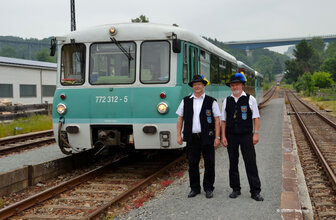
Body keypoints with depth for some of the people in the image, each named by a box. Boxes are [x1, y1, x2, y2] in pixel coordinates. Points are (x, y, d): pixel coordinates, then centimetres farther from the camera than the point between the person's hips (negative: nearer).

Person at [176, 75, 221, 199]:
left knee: (209, 164, 3)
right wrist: (179, 135, 3)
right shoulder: (185, 101, 9)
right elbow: (180, 119, 11)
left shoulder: (211, 101, 2)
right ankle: (195, 188, 19)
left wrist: (217, 137, -6)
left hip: (207, 138, -2)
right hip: (192, 138, 2)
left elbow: (217, 120, 1)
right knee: (192, 163, 7)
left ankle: (208, 188, 17)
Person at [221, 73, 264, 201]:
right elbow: (223, 120, 8)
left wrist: (256, 134, -7)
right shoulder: (227, 101, 7)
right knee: (233, 163, 9)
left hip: (246, 135, -2)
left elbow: (256, 117, 1)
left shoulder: (250, 99, 2)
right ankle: (235, 189, 20)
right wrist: (223, 136, 0)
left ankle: (255, 192, 2)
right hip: (231, 136, 3)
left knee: (250, 163, -4)